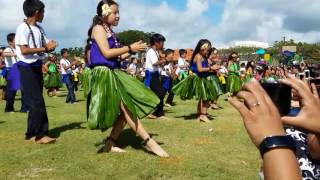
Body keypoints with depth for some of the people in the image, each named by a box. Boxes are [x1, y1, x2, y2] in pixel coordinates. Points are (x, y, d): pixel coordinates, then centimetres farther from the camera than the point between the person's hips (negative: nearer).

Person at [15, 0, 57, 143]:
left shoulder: (39, 29, 13)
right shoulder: (23, 28, -11)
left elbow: (47, 45, 15)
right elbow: (24, 50, -19)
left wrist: (50, 45, -8)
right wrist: (44, 48, -18)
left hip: (37, 67, 8)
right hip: (27, 68, -8)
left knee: (36, 101, 9)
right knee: (37, 102, -8)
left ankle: (33, 133, 18)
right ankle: (39, 134, 0)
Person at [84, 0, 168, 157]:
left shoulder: (110, 32, 20)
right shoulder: (98, 28, -4)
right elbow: (106, 53, -16)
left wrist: (131, 51, 4)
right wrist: (130, 48, -12)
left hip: (114, 73, 9)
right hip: (104, 74, -9)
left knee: (126, 109, 5)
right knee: (127, 107, -12)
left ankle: (109, 144, 12)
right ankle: (148, 141, -9)